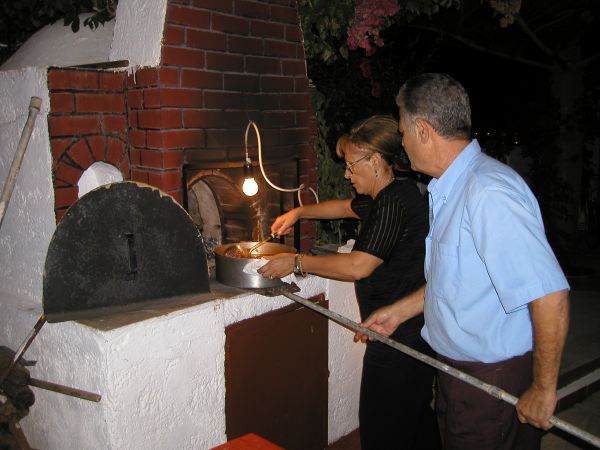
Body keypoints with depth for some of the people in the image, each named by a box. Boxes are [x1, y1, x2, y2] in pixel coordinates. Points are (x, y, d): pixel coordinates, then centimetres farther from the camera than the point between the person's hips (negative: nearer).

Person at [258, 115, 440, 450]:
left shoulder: (395, 202, -20)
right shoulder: (385, 197, 12)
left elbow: (358, 266, -24)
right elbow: (346, 207, 31)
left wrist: (297, 263, -14)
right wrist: (298, 212, 27)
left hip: (400, 336, -11)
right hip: (416, 331, 11)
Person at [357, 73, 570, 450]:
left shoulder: (489, 192, -26)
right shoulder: (450, 190, 7)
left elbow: (550, 295, -28)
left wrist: (544, 388, -20)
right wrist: (399, 312, 18)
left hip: (494, 377, -9)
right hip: (458, 370, 9)